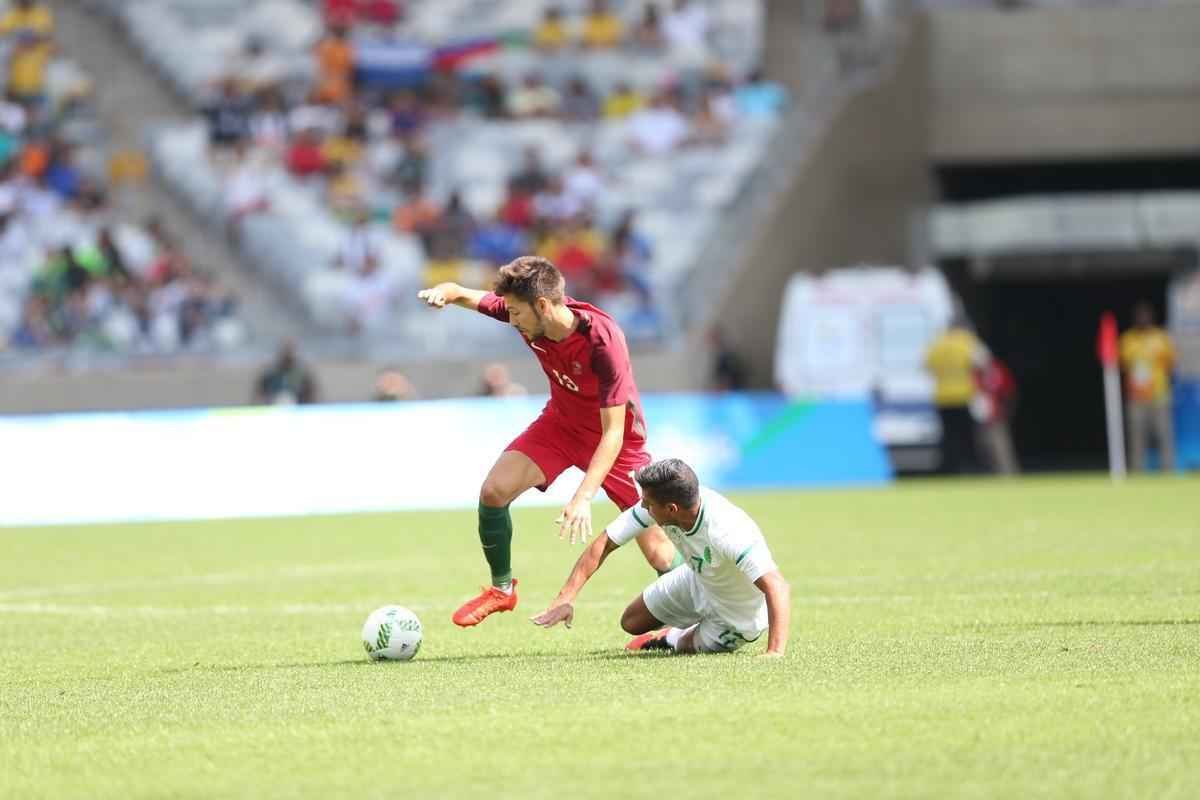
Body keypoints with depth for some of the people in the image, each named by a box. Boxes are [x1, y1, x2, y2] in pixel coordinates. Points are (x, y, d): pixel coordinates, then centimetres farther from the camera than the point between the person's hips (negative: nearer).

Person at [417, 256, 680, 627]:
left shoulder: (603, 342, -36)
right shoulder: (530, 314, -19)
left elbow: (613, 433, -34)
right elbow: (465, 295, -4)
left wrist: (583, 497, -43)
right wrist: (444, 291, -30)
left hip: (613, 438, -5)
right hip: (560, 422, 5)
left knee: (658, 553, -11)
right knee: (494, 491, -13)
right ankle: (501, 589, 8)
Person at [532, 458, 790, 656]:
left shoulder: (726, 531, -45)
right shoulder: (657, 503, -26)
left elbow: (777, 587, -52)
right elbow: (604, 544, -17)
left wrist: (775, 653, -63)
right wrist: (565, 599, -24)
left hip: (737, 614, -6)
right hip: (698, 581, 6)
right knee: (632, 623, 13)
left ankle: (675, 641, 45)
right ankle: (671, 637, 44)